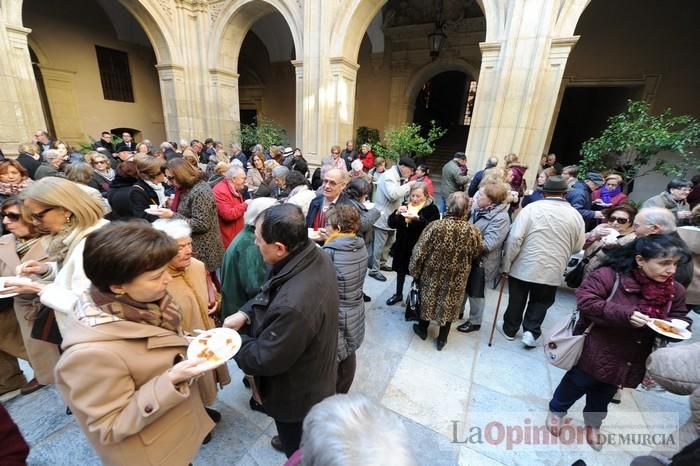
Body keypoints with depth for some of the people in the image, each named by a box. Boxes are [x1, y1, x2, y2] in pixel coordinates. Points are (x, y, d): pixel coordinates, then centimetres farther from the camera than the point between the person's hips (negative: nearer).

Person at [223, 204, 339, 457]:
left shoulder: (293, 305, -46)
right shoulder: (316, 255, -18)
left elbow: (266, 359, -27)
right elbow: (270, 292, -1)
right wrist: (245, 313, -12)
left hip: (297, 395, -8)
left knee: (300, 451, 27)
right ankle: (292, 441, 68)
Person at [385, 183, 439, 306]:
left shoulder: (432, 209, -8)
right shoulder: (405, 205, 4)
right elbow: (391, 223, 0)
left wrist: (418, 219, -33)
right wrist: (397, 213, -19)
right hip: (402, 245, 5)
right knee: (400, 270, 18)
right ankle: (398, 294, 38)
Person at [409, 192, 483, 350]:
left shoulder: (435, 226, -23)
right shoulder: (473, 231, -17)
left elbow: (420, 251, -16)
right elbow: (477, 253, 2)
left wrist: (414, 270, -2)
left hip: (433, 273, -1)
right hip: (456, 278, 2)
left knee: (428, 299, 21)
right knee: (449, 304, 20)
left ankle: (422, 329, 42)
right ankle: (442, 339, 35)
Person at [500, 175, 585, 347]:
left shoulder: (531, 208, -12)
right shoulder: (576, 215, -2)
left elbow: (515, 238, -17)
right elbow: (578, 247, 8)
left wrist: (506, 265, -9)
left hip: (524, 266, -2)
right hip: (552, 270, 2)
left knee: (517, 300, 16)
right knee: (541, 301, 22)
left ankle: (509, 329, 31)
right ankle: (531, 331, 13)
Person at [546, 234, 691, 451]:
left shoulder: (676, 291, -4)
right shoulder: (610, 275, -24)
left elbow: (679, 318, 8)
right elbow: (585, 300, -27)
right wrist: (624, 314, -35)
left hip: (631, 363, 5)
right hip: (596, 353, -5)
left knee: (604, 395, 26)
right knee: (577, 385, 17)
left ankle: (593, 424, 54)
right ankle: (557, 410, 46)